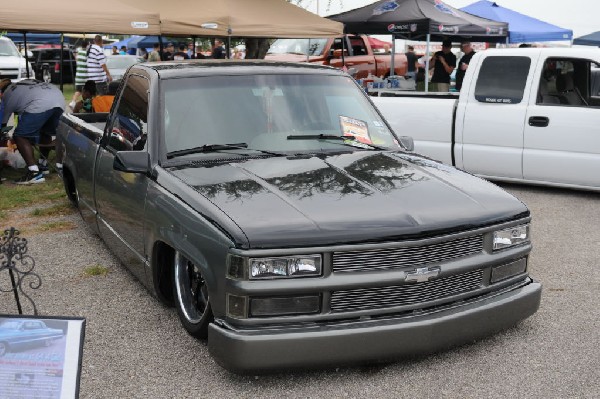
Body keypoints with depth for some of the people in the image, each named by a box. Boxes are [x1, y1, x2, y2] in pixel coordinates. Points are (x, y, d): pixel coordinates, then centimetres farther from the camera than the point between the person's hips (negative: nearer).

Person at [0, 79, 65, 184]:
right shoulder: (23, 84, 39)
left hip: (40, 104, -7)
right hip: (59, 100, 7)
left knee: (19, 137, 2)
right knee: (45, 131, 30)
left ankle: (35, 173, -8)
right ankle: (43, 165, 41)